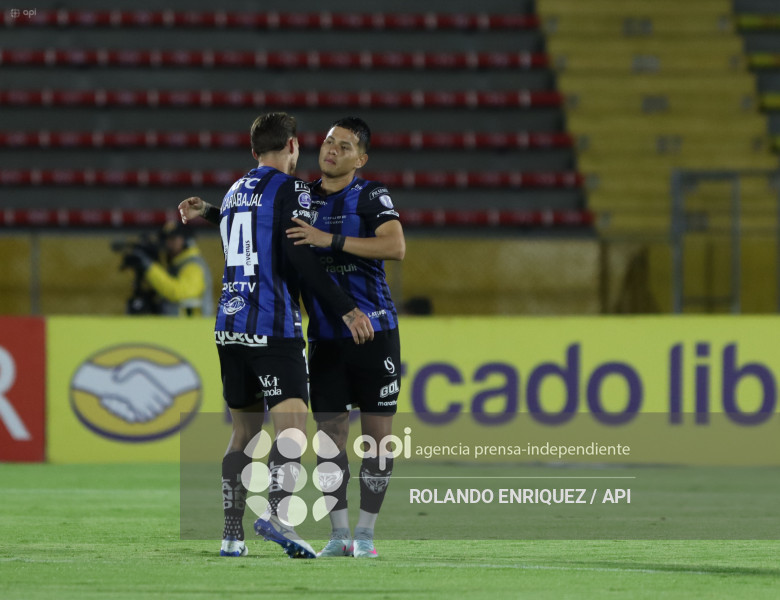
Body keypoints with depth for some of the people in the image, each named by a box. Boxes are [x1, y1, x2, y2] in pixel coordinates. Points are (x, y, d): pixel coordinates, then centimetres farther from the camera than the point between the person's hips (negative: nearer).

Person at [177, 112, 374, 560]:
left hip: (231, 328, 7)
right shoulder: (290, 189, -4)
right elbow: (300, 259, -13)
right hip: (273, 328, -7)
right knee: (292, 421, -15)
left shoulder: (235, 192, 18)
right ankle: (278, 513, -36)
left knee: (245, 428, 12)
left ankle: (232, 534, 9)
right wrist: (345, 308, -11)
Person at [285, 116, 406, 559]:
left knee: (378, 430, 0)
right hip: (326, 336, 4)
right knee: (330, 431, 1)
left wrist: (330, 240, -25)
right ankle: (339, 534, 6)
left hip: (374, 329, -4)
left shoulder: (372, 196, -6)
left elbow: (396, 247, -23)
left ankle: (366, 533, 7)